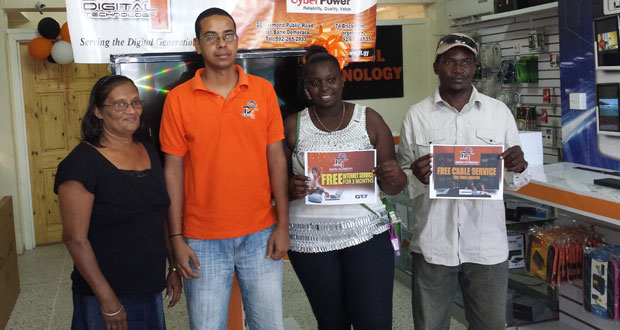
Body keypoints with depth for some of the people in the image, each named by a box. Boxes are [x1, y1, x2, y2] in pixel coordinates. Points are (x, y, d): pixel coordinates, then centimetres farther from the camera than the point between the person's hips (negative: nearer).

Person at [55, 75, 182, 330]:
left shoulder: (149, 152, 6)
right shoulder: (82, 162, -14)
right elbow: (75, 239, -16)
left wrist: (174, 267, 12)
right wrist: (108, 299, -17)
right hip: (104, 298, -6)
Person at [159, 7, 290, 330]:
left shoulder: (262, 90, 1)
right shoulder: (178, 99, -3)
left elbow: (276, 158, 2)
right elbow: (173, 170, -1)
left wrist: (283, 225, -1)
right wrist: (176, 238, -3)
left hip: (260, 235, 1)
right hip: (203, 241, -1)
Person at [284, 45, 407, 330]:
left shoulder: (369, 120, 3)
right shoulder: (292, 127, 2)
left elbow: (391, 187, 5)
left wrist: (393, 178, -17)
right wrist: (290, 188, -17)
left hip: (366, 234, 0)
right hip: (311, 240, 1)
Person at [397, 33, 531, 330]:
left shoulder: (499, 112, 4)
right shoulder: (416, 116, 1)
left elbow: (513, 182, 7)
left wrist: (518, 168, -15)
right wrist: (416, 177, -18)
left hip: (487, 245, 1)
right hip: (432, 245, -1)